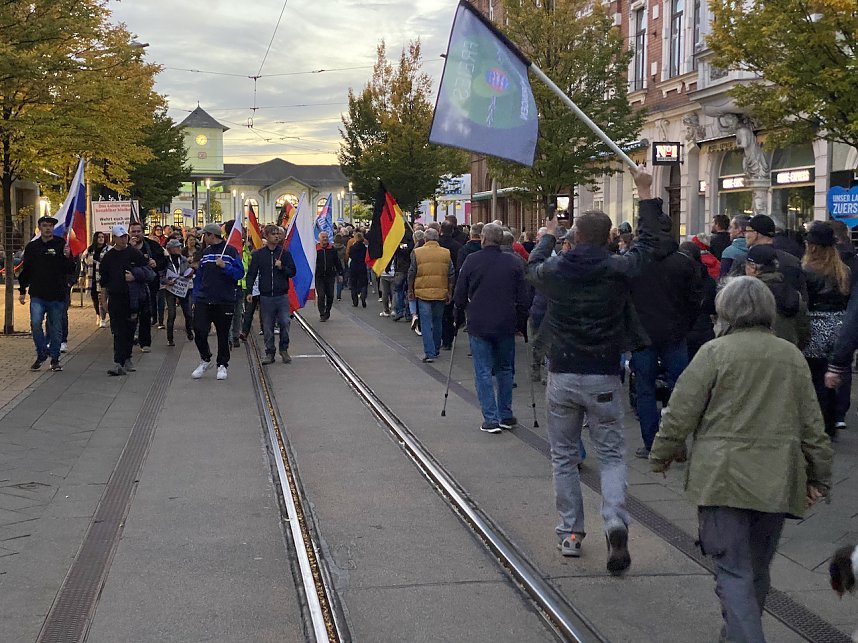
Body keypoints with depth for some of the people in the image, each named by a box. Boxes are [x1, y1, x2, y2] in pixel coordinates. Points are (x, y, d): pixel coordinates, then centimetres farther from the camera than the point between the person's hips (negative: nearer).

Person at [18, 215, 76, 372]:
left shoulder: (61, 245, 1)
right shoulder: (32, 247, 7)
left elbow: (70, 270, -2)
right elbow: (26, 270, 16)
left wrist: (67, 257, -21)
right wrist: (22, 291, 14)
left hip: (57, 295, -1)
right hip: (37, 295, 1)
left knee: (55, 329, 6)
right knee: (35, 323, -15)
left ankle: (55, 360, 17)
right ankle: (41, 354, 3)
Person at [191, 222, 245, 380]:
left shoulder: (230, 251, -4)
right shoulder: (205, 252, 11)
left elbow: (239, 273, -9)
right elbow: (199, 276, 15)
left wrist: (224, 266, -22)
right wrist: (195, 297, 10)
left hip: (224, 302, -4)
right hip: (203, 301, 4)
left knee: (223, 335, 5)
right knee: (199, 332, -3)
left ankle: (222, 365, 19)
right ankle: (205, 360, 19)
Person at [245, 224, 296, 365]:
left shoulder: (285, 253, 6)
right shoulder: (258, 254, 4)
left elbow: (292, 272, 7)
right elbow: (251, 274, 3)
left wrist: (282, 267, -11)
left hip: (282, 295, 0)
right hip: (266, 296, 0)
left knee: (284, 323, -7)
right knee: (267, 327, 4)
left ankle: (284, 349, 11)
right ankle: (270, 353, 13)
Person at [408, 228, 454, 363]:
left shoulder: (417, 252, -6)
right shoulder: (446, 253, 1)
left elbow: (411, 273, -1)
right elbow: (451, 275, 4)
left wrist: (410, 290, 9)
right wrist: (450, 292, 13)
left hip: (423, 292, -3)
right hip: (441, 293, 3)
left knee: (426, 323, 0)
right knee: (437, 322, 17)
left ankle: (429, 353, -8)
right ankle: (436, 350, 29)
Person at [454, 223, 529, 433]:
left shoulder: (471, 261, -5)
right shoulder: (514, 262, 0)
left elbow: (459, 296, 0)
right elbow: (522, 298, 1)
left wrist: (459, 320, 13)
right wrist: (520, 321, 13)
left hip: (479, 326, -2)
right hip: (506, 325, 2)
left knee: (483, 372, 3)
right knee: (504, 369, 16)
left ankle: (491, 419, -1)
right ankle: (506, 416, 19)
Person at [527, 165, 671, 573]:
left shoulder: (554, 270, -4)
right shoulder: (619, 269, -9)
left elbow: (533, 266, 21)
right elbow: (653, 241, 6)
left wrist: (548, 235, 40)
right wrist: (645, 192, 13)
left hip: (561, 375, 1)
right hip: (603, 378, -1)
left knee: (564, 456, 14)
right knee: (611, 455, 8)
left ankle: (570, 532, 16)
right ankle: (616, 523, -13)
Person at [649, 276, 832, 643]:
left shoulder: (715, 351, -6)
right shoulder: (792, 356, 8)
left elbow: (681, 412, -5)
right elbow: (811, 423, 11)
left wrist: (661, 456, 9)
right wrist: (818, 475, 19)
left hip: (725, 476, -4)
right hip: (777, 480, 5)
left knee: (733, 571, -3)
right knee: (758, 569, 18)